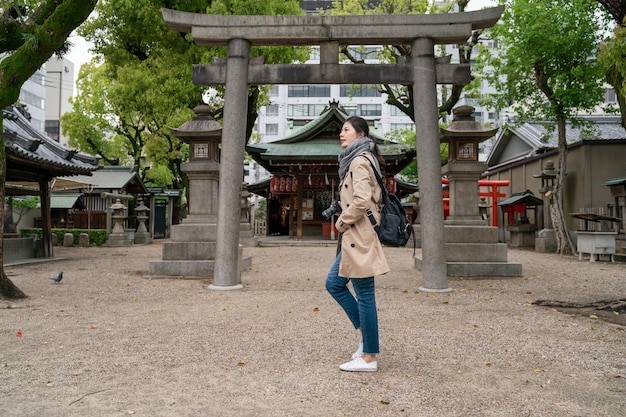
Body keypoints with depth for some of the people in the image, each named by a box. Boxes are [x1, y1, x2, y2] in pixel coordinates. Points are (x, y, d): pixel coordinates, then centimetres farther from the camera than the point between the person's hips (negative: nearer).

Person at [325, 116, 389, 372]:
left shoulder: (360, 161, -13)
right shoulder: (356, 160, 18)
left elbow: (361, 201, -24)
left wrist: (341, 223, -10)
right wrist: (345, 221, 12)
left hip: (359, 237, -10)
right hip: (354, 237, 10)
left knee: (364, 294, -2)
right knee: (334, 283, 14)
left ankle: (369, 357, 9)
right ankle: (366, 334, 21)